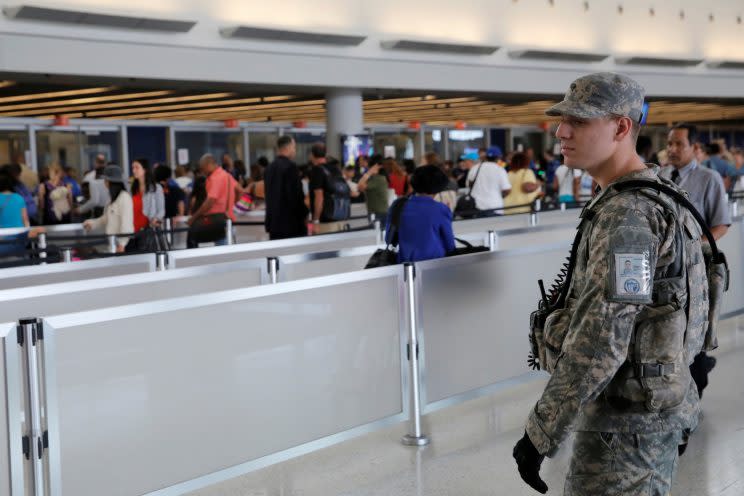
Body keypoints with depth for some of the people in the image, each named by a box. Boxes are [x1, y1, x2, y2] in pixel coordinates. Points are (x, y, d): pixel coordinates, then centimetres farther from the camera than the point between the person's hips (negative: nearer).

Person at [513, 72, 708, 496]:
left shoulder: (625, 216, -22)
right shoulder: (657, 197, 10)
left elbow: (600, 341, -29)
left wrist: (541, 433, -24)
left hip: (626, 422, -10)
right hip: (653, 407, 10)